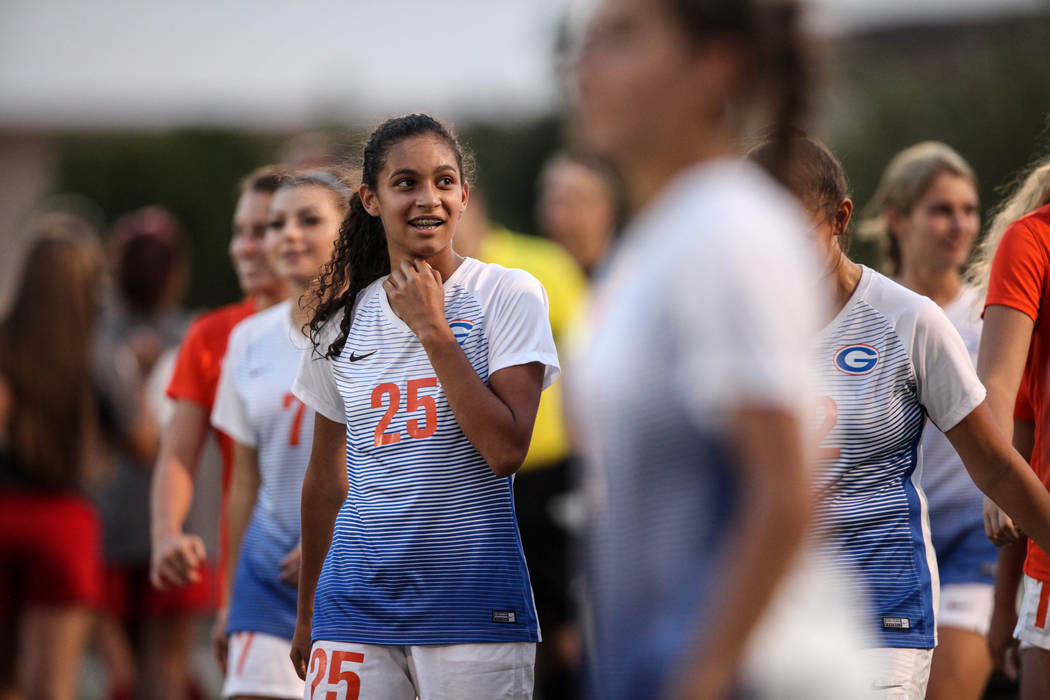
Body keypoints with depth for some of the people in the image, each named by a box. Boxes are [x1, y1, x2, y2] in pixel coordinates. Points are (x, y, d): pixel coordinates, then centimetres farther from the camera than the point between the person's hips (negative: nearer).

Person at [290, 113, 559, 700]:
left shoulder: (509, 295, -2)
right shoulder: (345, 319, 9)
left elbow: (506, 451, -13)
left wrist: (432, 328, -12)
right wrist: (306, 617, 21)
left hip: (473, 604, -3)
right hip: (357, 601, 3)